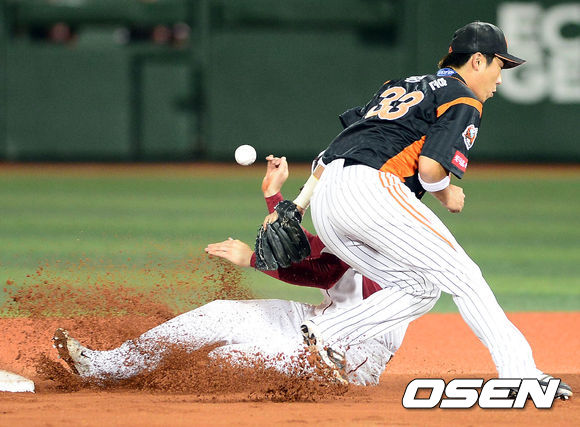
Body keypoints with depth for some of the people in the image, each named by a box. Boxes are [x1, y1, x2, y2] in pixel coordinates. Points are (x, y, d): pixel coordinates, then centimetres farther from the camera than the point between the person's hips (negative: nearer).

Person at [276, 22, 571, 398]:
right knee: (461, 274, -3)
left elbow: (335, 150, 29)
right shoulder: (463, 100, 5)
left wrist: (295, 208, 28)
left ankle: (326, 334, -1)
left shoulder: (400, 86, 31)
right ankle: (520, 371, -13)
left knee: (420, 289, 14)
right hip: (371, 185, -8)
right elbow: (430, 166, -10)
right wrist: (448, 195, 11)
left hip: (324, 202, 8)